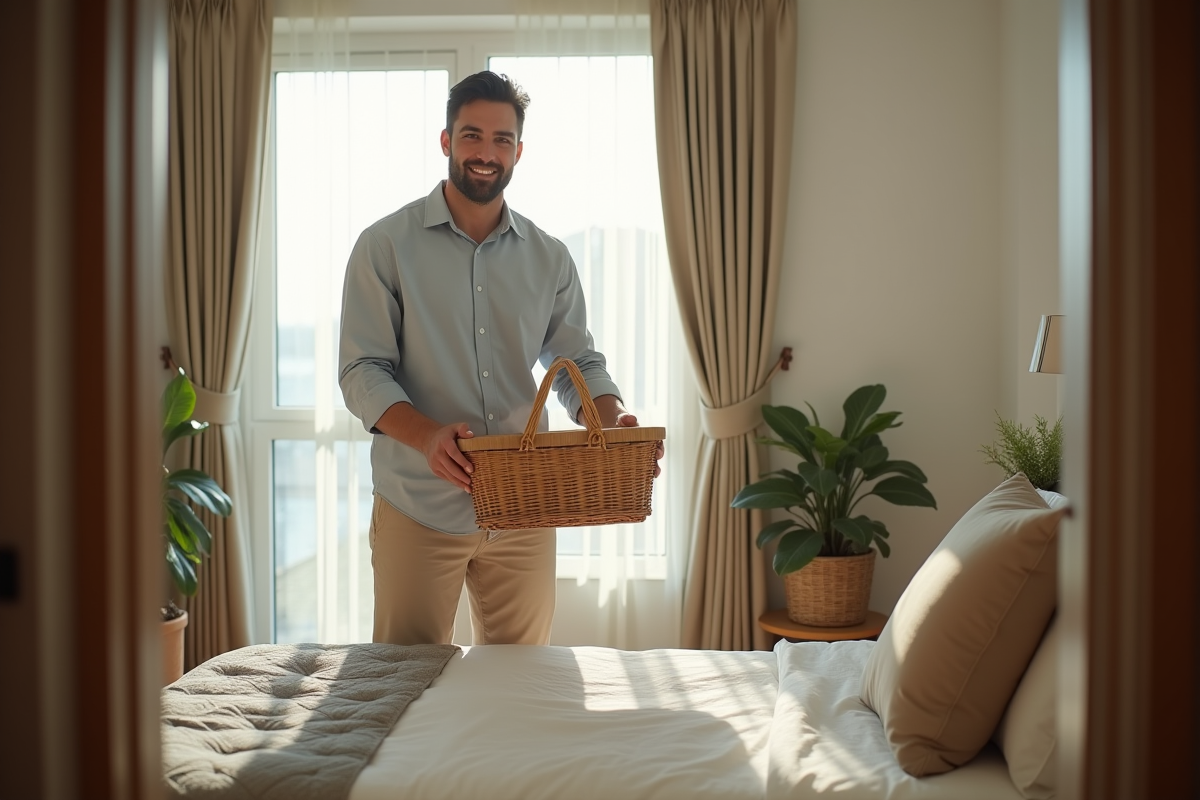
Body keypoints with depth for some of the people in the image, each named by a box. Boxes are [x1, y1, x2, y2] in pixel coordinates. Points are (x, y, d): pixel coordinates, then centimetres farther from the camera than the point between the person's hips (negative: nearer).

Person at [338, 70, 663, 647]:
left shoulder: (548, 258, 8)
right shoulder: (386, 247, -3)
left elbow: (579, 361, 9)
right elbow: (362, 371, -8)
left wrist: (612, 420, -14)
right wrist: (427, 436, -27)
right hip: (418, 508, -3)